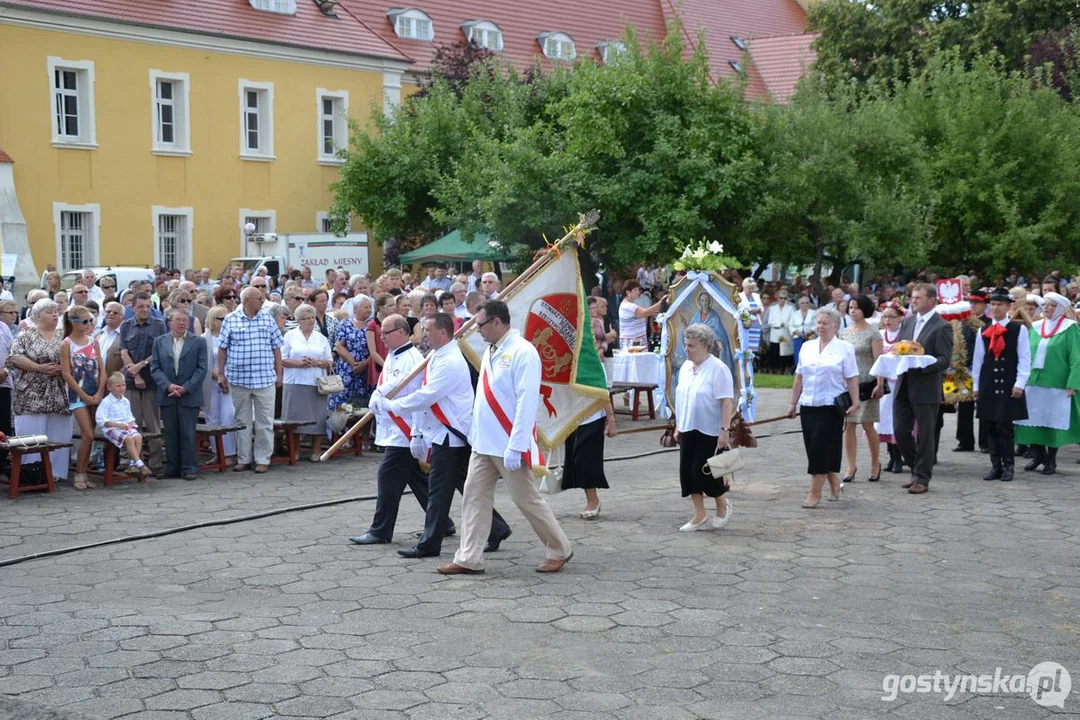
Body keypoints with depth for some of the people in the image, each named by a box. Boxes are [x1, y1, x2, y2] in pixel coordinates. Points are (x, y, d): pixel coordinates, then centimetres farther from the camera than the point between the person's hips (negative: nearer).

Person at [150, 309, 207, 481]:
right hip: (167, 395, 2)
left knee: (188, 434, 0)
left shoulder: (198, 342, 3)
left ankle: (189, 468, 6)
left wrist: (185, 388, -11)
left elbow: (201, 369, -1)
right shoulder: (159, 342, 8)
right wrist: (168, 386, -11)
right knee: (170, 434, 6)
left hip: (189, 396, -2)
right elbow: (155, 368, 4)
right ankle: (172, 468, 13)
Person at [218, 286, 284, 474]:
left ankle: (263, 459, 10)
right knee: (243, 422, 9)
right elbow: (222, 349, 3)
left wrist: (279, 374, 6)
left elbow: (276, 348, 9)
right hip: (239, 379, -1)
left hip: (265, 379, 1)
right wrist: (221, 375, 0)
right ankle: (243, 459, 17)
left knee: (264, 422, 3)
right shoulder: (230, 320, 1)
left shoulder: (268, 320, 6)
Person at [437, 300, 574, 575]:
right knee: (474, 497, 6)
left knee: (526, 499, 2)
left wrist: (515, 446, -25)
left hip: (508, 444, -8)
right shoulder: (491, 352, 11)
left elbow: (527, 401, -22)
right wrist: (475, 434, 15)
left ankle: (560, 550, 18)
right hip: (483, 443, 8)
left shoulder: (522, 352, -17)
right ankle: (469, 558, 12)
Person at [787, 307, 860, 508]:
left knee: (821, 448, -8)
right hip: (808, 406, 5)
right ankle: (834, 485, 25)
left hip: (831, 407, -5)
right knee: (814, 449, 8)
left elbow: (852, 379, -5)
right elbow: (799, 377, 15)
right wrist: (794, 403, 14)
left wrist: (855, 403, -12)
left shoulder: (844, 349, -2)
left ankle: (814, 493, -4)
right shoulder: (807, 347, 11)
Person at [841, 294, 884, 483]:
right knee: (848, 426, 2)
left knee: (868, 425, -1)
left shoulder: (872, 333, -3)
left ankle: (875, 464, 16)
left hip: (866, 383, -5)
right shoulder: (845, 333, 12)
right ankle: (851, 467, 8)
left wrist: (880, 384, -15)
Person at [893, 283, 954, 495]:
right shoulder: (908, 321, 13)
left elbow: (944, 360, -12)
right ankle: (917, 469, 24)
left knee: (925, 435, 2)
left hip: (926, 388, -6)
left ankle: (922, 478, 11)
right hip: (904, 386, 6)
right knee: (900, 430, 6)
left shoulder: (942, 327, -8)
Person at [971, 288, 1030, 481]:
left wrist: (1019, 384, -9)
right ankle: (996, 466, 12)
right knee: (991, 428, 5)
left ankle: (1008, 467, 5)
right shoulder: (983, 331, 9)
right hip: (988, 386, 4)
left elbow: (1025, 359, -3)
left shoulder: (1018, 329, -1)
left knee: (1005, 427, -5)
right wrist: (976, 386, 9)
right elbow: (977, 360, 11)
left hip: (1009, 386, -4)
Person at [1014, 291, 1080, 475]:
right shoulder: (1035, 327, 11)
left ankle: (1051, 460, 12)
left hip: (1056, 384, -4)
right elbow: (1026, 354, 15)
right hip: (1034, 382, 4)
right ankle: (1038, 455, 18)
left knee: (1053, 422, 1)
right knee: (1034, 420, 4)